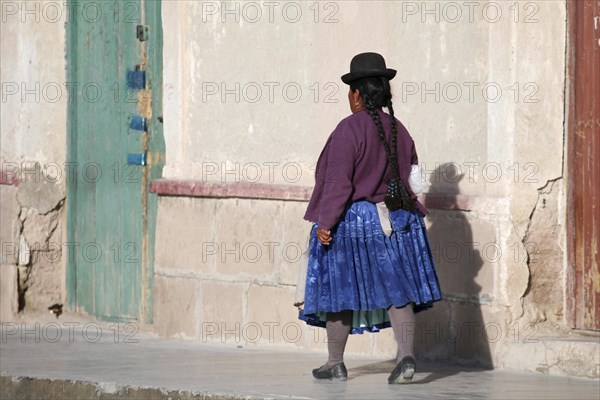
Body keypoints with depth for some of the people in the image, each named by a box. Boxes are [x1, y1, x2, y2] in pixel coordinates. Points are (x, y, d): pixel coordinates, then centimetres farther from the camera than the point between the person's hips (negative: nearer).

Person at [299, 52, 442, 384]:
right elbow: (411, 176, 10)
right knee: (396, 288, 5)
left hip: (351, 220, -6)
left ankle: (335, 364, 15)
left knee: (339, 291, 7)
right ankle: (406, 357, -11)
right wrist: (406, 213, 21)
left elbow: (338, 183, -19)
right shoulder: (398, 130, 5)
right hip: (395, 220, 6)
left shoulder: (349, 130, -16)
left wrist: (325, 223, -16)